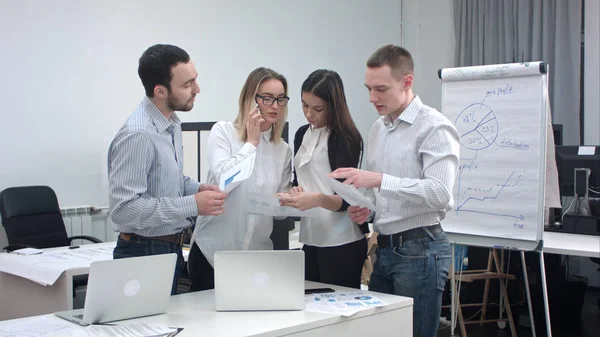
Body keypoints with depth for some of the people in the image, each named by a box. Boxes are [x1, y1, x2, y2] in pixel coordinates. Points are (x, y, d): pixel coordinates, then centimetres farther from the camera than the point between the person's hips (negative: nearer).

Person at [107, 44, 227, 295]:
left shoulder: (172, 124, 6)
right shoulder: (137, 135, -23)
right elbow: (124, 208, -27)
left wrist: (197, 189, -1)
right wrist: (193, 205, -25)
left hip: (172, 248, 9)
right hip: (144, 253, -9)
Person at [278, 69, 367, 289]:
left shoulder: (345, 137, -8)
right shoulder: (302, 134, 12)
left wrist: (318, 199, -33)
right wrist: (295, 191, 0)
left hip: (341, 244, -6)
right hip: (310, 239, 6)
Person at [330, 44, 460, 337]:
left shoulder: (434, 127, -11)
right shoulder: (377, 129, 13)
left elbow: (439, 193, -23)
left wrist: (379, 180, -29)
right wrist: (367, 208, 2)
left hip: (419, 250, -8)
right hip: (384, 248, 8)